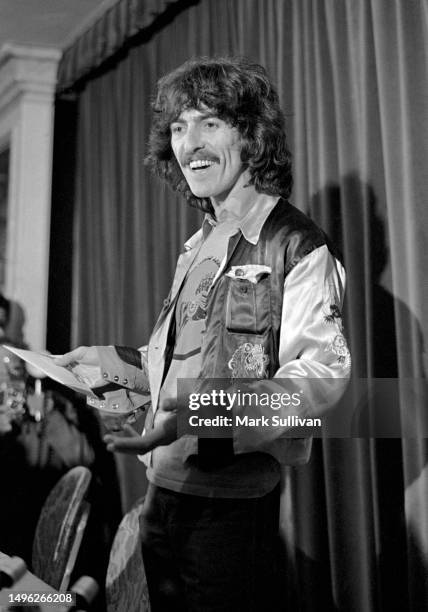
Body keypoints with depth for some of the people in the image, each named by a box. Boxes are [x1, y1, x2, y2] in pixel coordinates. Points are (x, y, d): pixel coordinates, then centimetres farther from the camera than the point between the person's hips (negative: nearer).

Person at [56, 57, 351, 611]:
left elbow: (322, 370, -21)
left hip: (232, 502, -8)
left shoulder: (296, 244, -11)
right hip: (164, 488, 8)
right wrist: (107, 363, 10)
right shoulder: (198, 248, 15)